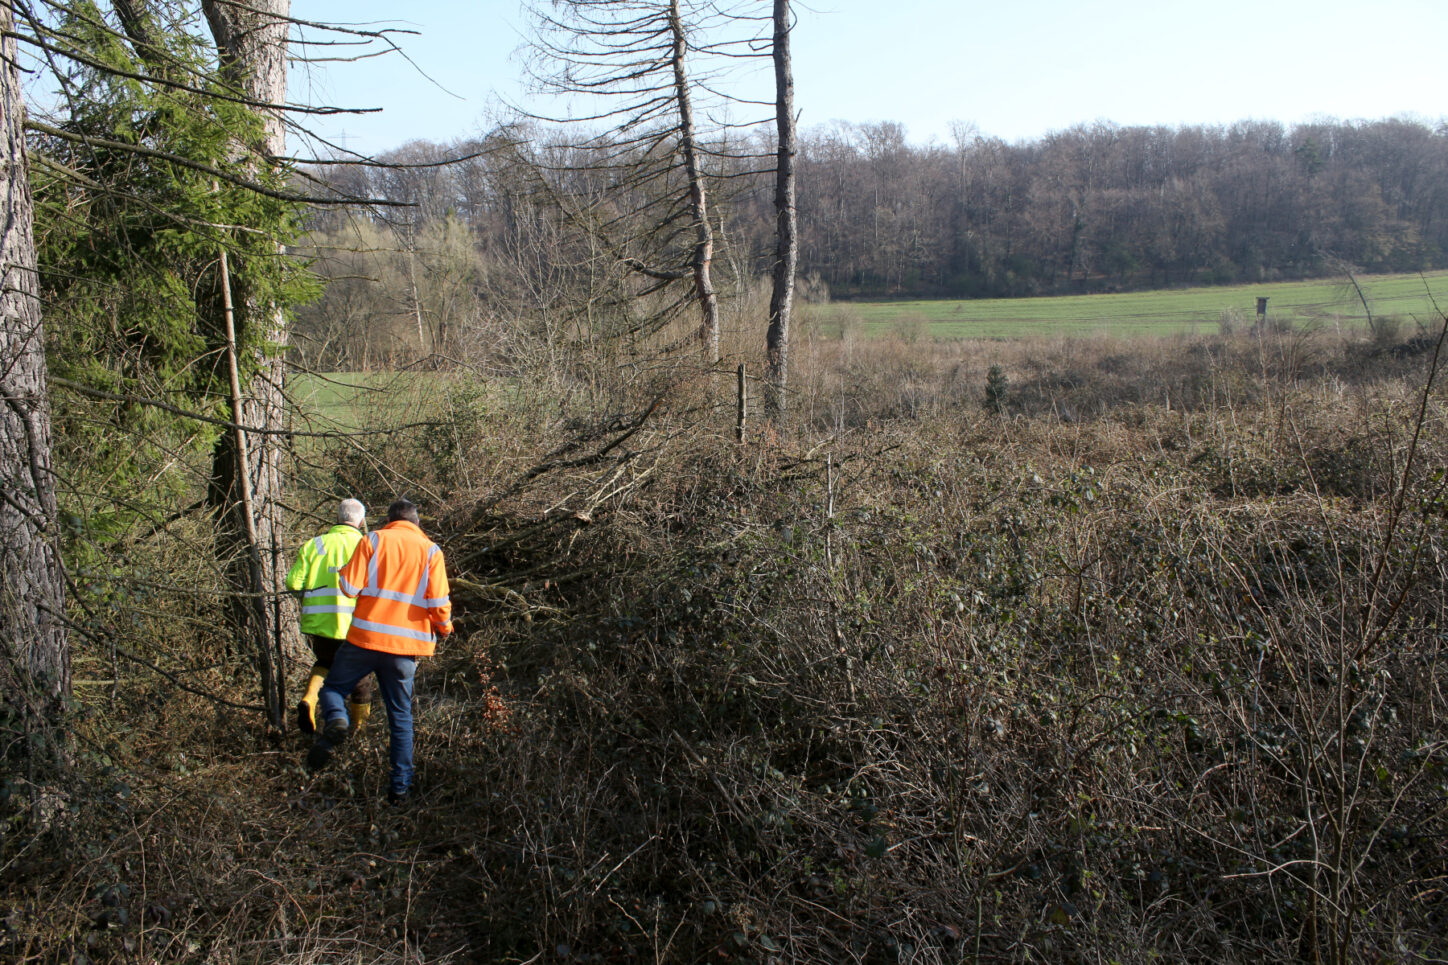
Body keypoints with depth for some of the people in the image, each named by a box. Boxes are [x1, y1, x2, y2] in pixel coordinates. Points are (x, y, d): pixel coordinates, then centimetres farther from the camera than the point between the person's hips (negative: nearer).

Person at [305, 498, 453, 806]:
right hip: (407, 645, 2)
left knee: (332, 688, 17)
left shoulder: (373, 541, 3)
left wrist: (342, 573, 17)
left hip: (366, 636, -2)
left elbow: (350, 587, -5)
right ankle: (400, 787, 10)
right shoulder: (431, 551, 5)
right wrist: (444, 627, 14)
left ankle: (335, 722, -16)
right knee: (401, 716, 11)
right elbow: (438, 602, -4)